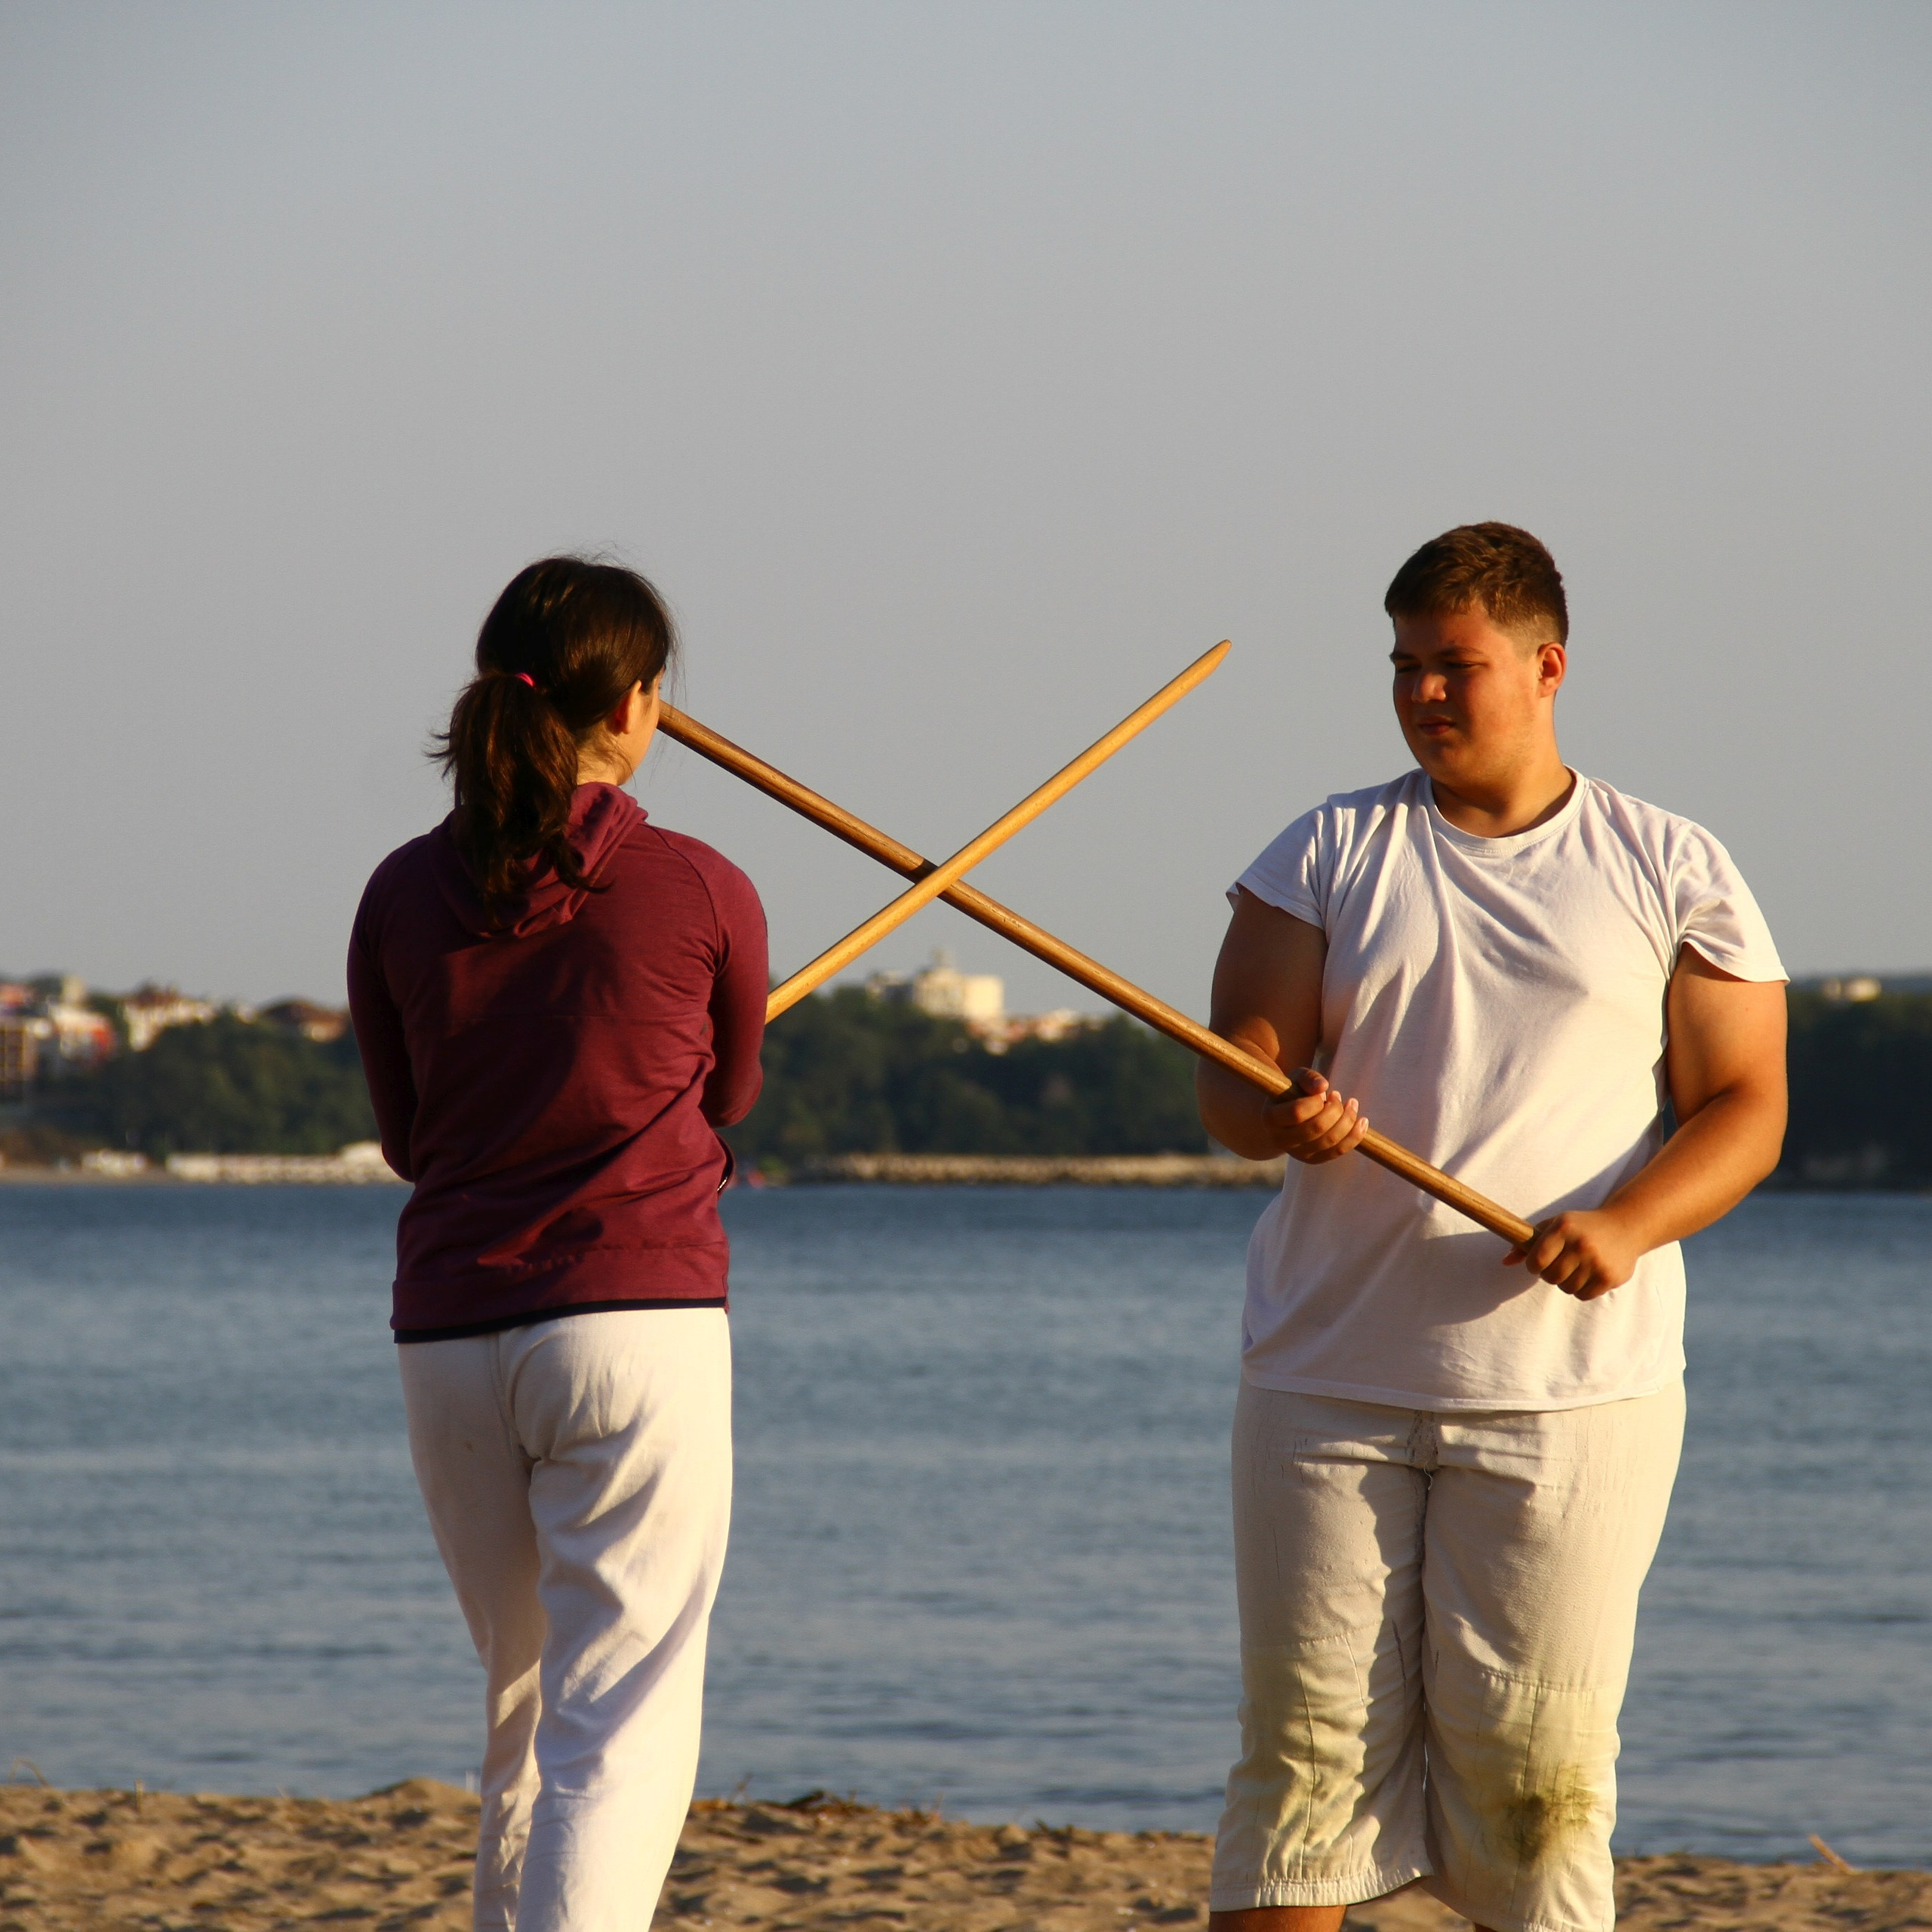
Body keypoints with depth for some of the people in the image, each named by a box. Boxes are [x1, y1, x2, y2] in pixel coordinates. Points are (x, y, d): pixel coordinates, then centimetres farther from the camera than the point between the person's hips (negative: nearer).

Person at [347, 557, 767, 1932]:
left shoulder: (404, 896, 4)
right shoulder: (702, 893, -4)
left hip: (449, 1335, 4)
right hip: (639, 1319, -4)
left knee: (524, 1706, 19)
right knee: (626, 1727, -7)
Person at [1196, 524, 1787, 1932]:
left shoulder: (1672, 874, 5)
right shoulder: (1331, 854, 9)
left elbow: (1745, 1108, 3)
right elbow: (1234, 1068, 4)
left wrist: (1625, 1225, -16)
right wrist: (1281, 1115, -21)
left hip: (1572, 1391, -2)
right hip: (1330, 1379, 2)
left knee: (1533, 1752, -5)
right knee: (1309, 1734, -1)